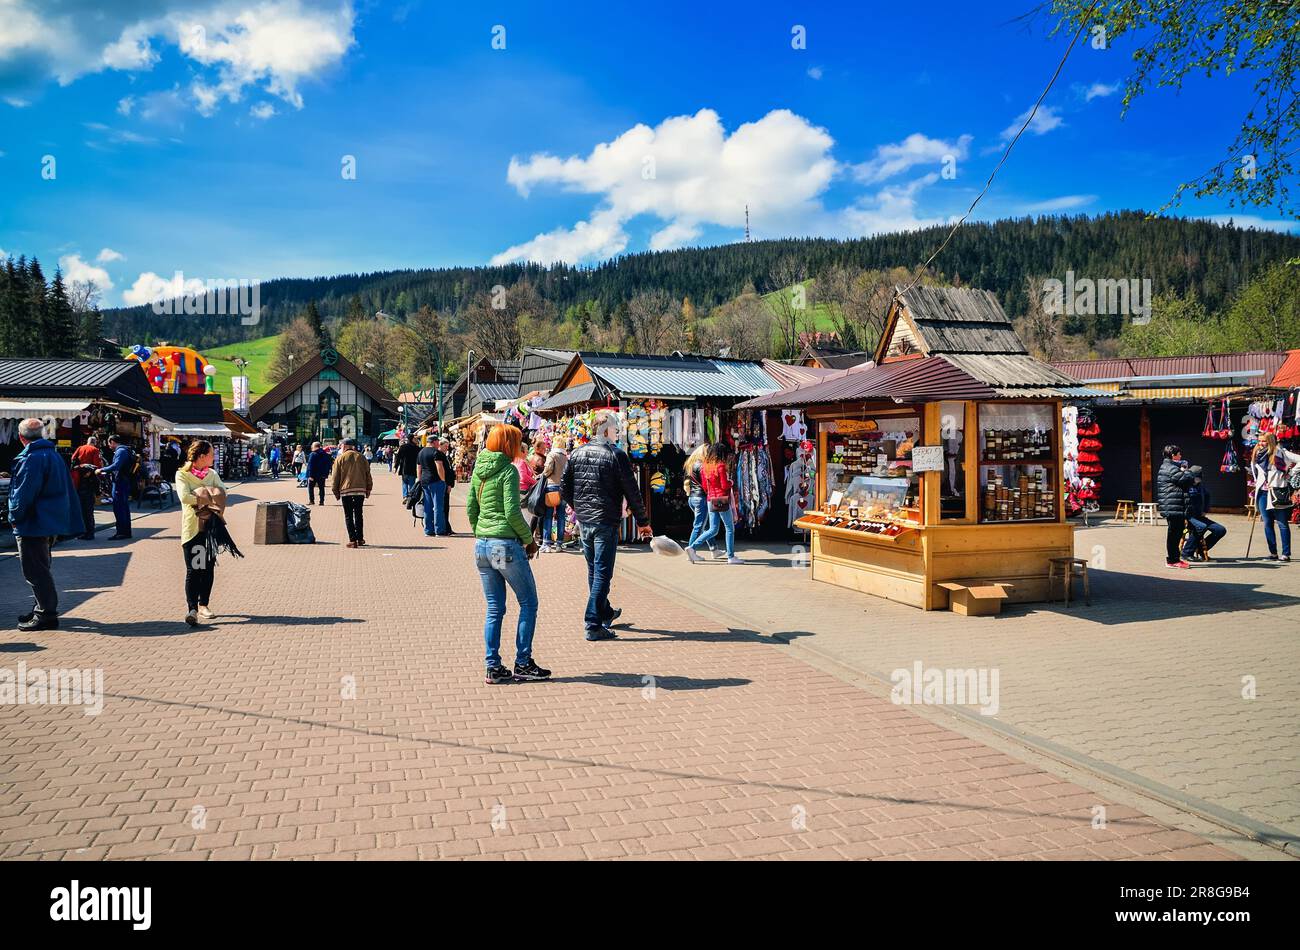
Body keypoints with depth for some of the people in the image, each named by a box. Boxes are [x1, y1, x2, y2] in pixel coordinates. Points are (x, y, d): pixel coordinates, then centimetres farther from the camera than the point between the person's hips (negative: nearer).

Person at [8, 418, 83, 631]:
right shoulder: (53, 454, 13)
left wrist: (15, 517, -7)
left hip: (33, 525, -10)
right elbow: (67, 489, 17)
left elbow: (24, 493, -20)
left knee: (35, 571, -3)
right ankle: (42, 609, 29)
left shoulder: (32, 459, -18)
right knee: (41, 569, 19)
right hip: (51, 523, 10)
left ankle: (46, 615, 0)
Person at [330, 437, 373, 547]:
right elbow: (368, 474, 9)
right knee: (358, 514, 12)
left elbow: (335, 477, 1)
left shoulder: (340, 458, 0)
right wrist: (368, 489, 16)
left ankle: (352, 540, -4)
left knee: (348, 516, 2)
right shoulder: (361, 457, 8)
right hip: (360, 490, 3)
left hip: (346, 490, -2)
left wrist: (336, 491, 9)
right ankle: (360, 539, 10)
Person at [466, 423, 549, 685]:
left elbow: (471, 509, 13)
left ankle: (493, 668, 13)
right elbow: (512, 512, -17)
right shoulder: (508, 470, -11)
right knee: (529, 603, 7)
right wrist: (529, 539, -5)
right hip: (506, 545, -7)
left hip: (481, 545, 7)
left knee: (494, 608, 13)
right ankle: (523, 664, 9)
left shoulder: (479, 469, 11)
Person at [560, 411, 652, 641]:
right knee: (602, 574, -1)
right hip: (606, 522, -6)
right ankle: (593, 626, -2)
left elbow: (564, 489, 8)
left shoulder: (577, 453, 6)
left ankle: (605, 613, 37)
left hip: (583, 521, 6)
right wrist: (642, 521, -1)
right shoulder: (616, 454, -10)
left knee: (593, 570, 19)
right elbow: (632, 491, -10)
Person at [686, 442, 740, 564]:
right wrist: (731, 482, 5)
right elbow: (725, 485, -13)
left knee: (713, 530, 11)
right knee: (730, 528, 3)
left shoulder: (705, 467, 9)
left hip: (710, 500, 7)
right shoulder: (721, 466, -12)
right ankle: (731, 557, 5)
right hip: (722, 500, -7)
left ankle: (692, 547, 0)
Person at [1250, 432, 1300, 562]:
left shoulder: (1279, 452, -2)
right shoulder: (1256, 455, 15)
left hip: (1277, 491, -6)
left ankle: (1286, 554, 0)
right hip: (1263, 492, 6)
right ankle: (1273, 553, 12)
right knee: (1267, 524, 6)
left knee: (1282, 523, -2)